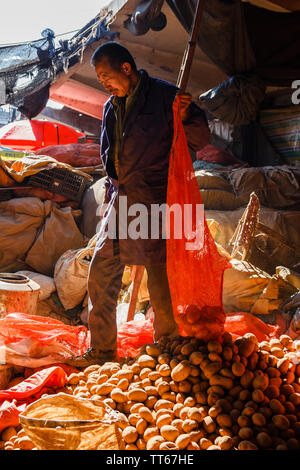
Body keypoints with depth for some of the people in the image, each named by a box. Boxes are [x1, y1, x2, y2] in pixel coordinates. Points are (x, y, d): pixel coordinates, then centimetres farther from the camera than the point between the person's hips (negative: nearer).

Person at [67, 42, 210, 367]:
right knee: (100, 273, 5)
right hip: (120, 199, 7)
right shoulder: (112, 108, 18)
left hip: (154, 199, -7)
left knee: (160, 278, -3)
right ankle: (101, 351, 18)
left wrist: (185, 117, -19)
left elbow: (200, 140, 0)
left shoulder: (165, 96, -2)